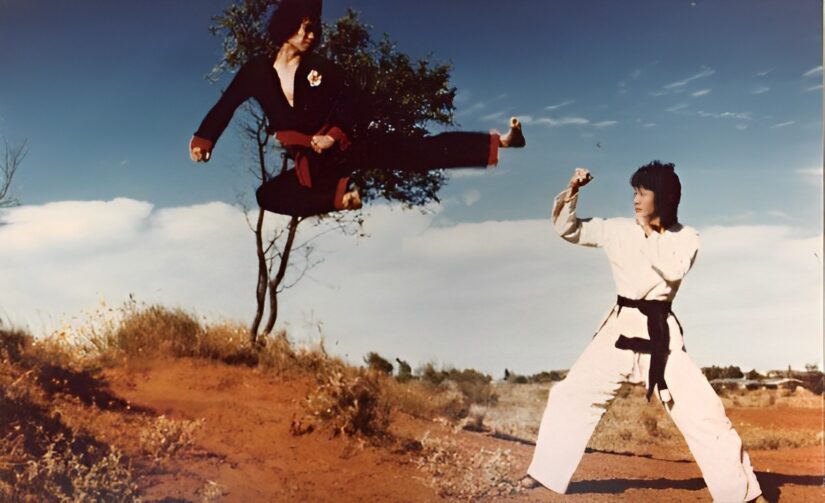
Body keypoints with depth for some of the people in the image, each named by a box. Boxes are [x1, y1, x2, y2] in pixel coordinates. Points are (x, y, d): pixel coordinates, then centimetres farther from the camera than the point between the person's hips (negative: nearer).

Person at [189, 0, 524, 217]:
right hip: (310, 164, 2)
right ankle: (339, 197, -23)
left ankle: (498, 143, -20)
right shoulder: (257, 71, 1)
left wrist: (334, 137, -20)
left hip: (345, 149, -2)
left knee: (418, 152, -16)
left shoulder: (322, 69, -2)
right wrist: (203, 139, -5)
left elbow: (359, 113, -3)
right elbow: (225, 107, 8)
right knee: (268, 195, -20)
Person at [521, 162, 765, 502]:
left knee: (701, 410, -6)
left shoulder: (685, 238, 1)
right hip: (621, 328, 2)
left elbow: (674, 270, -19)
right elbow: (566, 228, 8)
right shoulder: (618, 229, 5)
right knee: (571, 394, 2)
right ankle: (546, 473, 15)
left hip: (660, 332, -2)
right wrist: (572, 192, -7)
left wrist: (651, 233, -10)